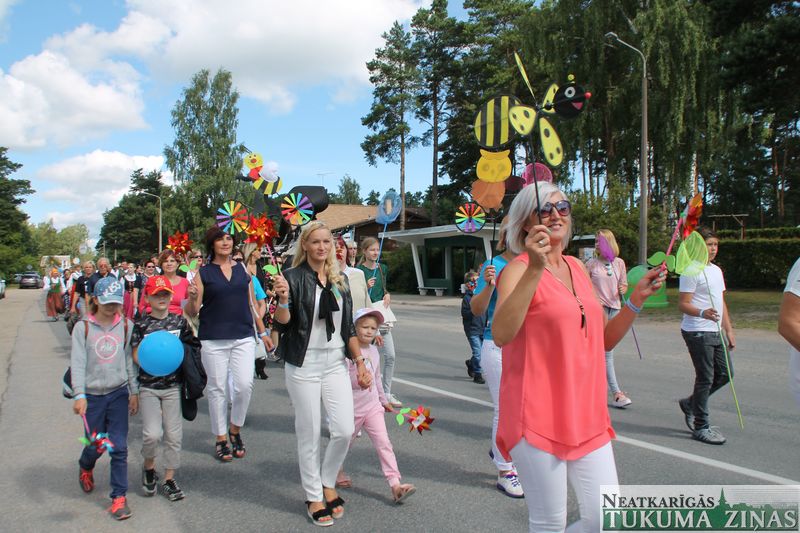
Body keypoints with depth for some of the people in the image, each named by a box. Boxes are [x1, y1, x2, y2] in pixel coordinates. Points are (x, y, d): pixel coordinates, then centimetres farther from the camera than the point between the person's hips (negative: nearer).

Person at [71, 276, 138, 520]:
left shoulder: (126, 326, 0)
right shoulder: (83, 328, -3)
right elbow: (77, 363, -8)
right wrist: (79, 395, -18)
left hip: (119, 393, 0)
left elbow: (131, 360, 3)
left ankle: (119, 496, 11)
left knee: (119, 447, -1)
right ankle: (85, 468, 47)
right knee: (95, 446, 11)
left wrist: (134, 391, 2)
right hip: (93, 395, 0)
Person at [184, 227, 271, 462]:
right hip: (213, 339, -2)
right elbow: (192, 312, 0)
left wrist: (262, 332, 16)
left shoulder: (243, 269, 9)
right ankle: (221, 438, 21)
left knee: (244, 385, -7)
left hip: (244, 337, 2)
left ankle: (235, 429, 18)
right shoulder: (203, 273, 1)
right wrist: (193, 298, -22)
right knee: (217, 388, 5)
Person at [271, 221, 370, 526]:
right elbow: (283, 321, -12)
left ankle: (328, 483, 25)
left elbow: (348, 327, 13)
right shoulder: (294, 277, -6)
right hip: (304, 366, -4)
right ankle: (313, 496, 24)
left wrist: (360, 363, 9)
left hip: (335, 364, 4)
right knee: (309, 435, 4)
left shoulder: (340, 280, 9)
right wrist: (283, 299, -33)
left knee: (345, 430, -1)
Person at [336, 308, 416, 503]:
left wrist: (384, 400, 25)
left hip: (373, 406, 5)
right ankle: (336, 471, 44)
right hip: (352, 408, -5)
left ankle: (395, 485, -8)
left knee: (384, 444, -5)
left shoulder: (373, 351, 6)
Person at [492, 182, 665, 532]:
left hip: (586, 415, 7)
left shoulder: (578, 268, 12)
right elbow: (501, 334, -28)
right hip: (537, 417, -6)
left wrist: (637, 299, 5)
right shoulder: (519, 269, -9)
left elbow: (605, 340, 18)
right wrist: (535, 269, -32)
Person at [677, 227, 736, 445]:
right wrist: (702, 313, -34)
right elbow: (683, 304, -16)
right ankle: (701, 427, 9)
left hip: (716, 332, 9)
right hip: (697, 333, -9)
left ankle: (690, 403, 29)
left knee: (725, 373, 11)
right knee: (706, 378, -3)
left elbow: (721, 303, 21)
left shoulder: (717, 270, 16)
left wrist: (728, 330, 18)